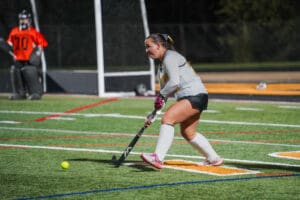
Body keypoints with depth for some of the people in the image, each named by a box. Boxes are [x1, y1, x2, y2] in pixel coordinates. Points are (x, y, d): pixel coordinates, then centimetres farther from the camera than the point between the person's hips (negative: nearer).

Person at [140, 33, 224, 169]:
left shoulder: (170, 57, -13)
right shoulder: (162, 62, 18)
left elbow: (174, 82, -26)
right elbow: (165, 88, 22)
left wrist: (161, 95, -14)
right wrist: (153, 114, 16)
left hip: (194, 95, -11)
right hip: (187, 97, 11)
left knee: (167, 119, -24)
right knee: (188, 133, 20)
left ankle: (158, 158, -34)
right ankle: (214, 159, 35)